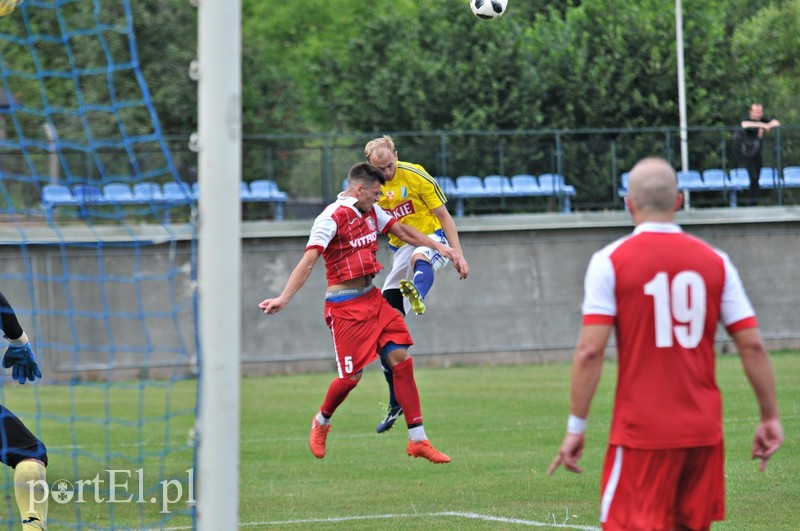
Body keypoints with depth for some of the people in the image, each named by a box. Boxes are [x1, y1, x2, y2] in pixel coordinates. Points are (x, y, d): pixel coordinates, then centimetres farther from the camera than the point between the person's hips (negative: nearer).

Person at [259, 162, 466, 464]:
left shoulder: (371, 212, 9)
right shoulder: (331, 218, -16)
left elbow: (402, 231, 23)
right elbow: (308, 261, -23)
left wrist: (438, 247, 23)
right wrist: (284, 298, -33)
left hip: (372, 299, 7)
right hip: (345, 306, -7)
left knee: (401, 359, -3)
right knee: (351, 376, -6)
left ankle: (418, 440, 0)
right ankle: (322, 421, 26)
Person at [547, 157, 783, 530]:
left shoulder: (609, 261, -5)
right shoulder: (715, 261, 5)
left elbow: (590, 352, -11)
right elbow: (752, 346, 2)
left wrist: (576, 427, -6)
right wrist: (770, 417, 10)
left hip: (641, 430, -4)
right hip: (703, 430, 4)